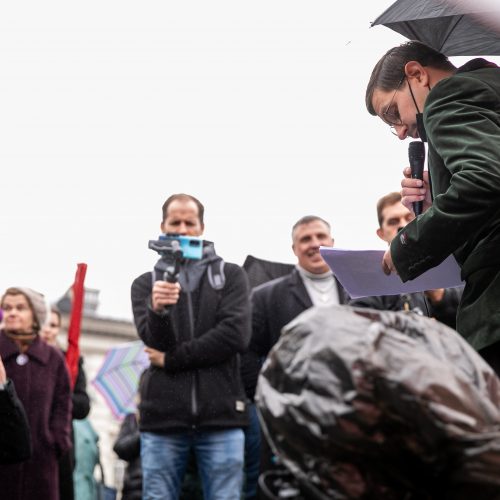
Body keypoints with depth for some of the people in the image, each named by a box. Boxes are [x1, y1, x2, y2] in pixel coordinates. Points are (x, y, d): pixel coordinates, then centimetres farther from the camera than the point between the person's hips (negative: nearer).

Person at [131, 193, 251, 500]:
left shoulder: (231, 276, 11)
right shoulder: (146, 284, 14)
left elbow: (236, 336, -5)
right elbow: (153, 339, -3)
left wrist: (171, 359, -6)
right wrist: (157, 310, -26)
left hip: (221, 416, -1)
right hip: (163, 417, 1)